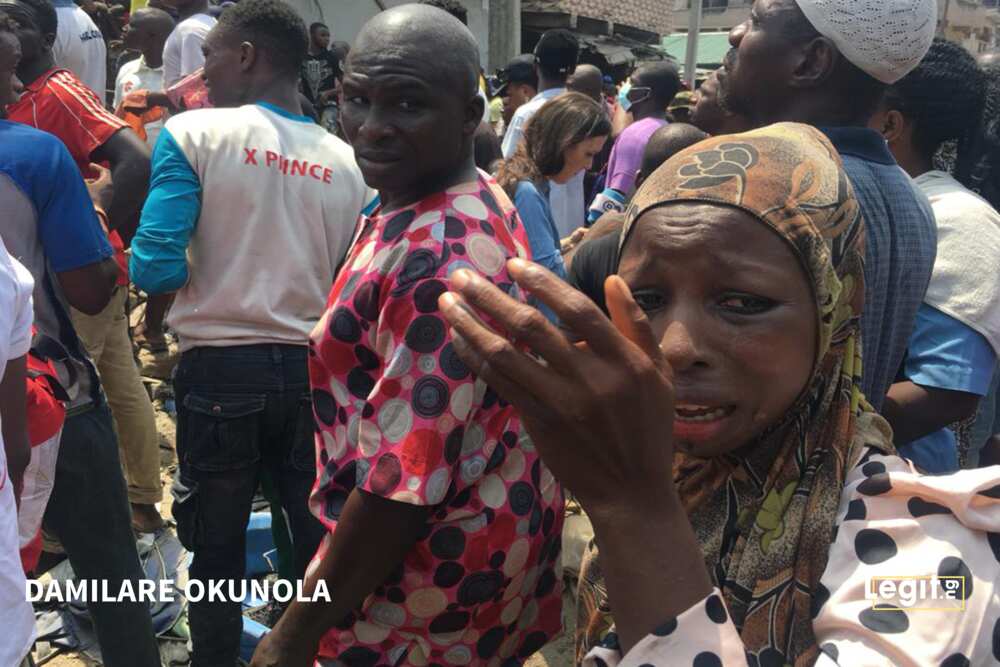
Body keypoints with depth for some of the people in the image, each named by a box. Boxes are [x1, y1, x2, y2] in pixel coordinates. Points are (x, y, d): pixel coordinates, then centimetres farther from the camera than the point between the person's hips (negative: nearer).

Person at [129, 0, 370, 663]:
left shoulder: (193, 132, -7)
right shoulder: (346, 161, 4)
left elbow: (154, 267, -14)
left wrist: (211, 270, 7)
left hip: (220, 368, -3)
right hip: (315, 370, 3)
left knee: (217, 549, 15)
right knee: (321, 545, 16)